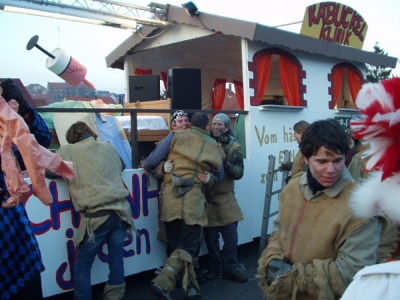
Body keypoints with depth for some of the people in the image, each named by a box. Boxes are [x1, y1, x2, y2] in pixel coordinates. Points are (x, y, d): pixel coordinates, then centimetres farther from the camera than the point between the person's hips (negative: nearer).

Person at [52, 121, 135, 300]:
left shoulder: (67, 151, 6)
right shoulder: (108, 147, 16)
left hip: (95, 216, -4)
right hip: (120, 211, 4)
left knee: (82, 266, 10)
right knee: (116, 260, 13)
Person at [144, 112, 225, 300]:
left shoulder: (176, 136, 7)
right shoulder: (213, 146, 11)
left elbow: (150, 163, 5)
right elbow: (219, 175, 17)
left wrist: (149, 170, 25)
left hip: (169, 197, 2)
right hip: (193, 199, -2)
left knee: (176, 244, 14)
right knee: (187, 246, 4)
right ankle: (163, 282, -13)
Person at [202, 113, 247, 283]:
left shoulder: (234, 147, 0)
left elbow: (239, 173, -8)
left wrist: (225, 163, -23)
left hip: (225, 198, -1)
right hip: (207, 198, 1)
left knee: (231, 236, 1)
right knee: (211, 237, 7)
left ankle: (230, 269, 16)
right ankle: (214, 268, 24)